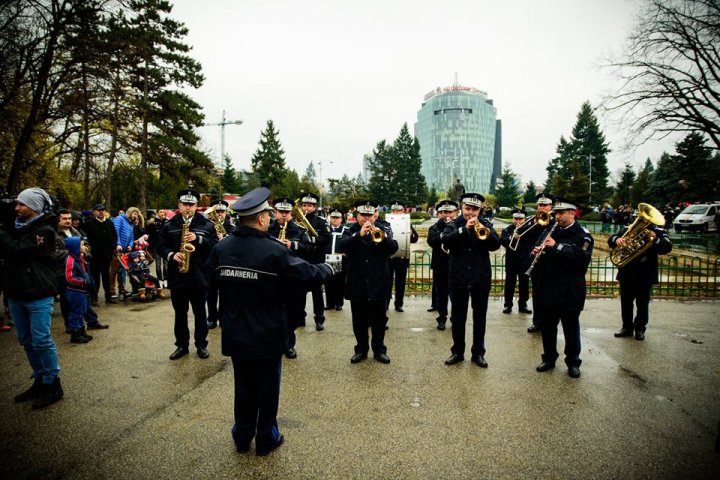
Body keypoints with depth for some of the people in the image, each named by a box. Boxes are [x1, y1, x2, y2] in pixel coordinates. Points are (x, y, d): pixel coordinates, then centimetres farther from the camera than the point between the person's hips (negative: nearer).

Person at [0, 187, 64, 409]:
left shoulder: (45, 230, -11)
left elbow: (18, 250, -20)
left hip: (39, 295, -8)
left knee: (41, 341, -3)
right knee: (27, 341, 14)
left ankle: (52, 385, 8)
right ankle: (39, 380, 26)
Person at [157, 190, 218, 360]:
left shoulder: (207, 225, 1)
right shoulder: (169, 225, 6)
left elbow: (215, 245, -6)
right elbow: (160, 246, 4)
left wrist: (198, 239, -18)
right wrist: (171, 255, -14)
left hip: (199, 276, -1)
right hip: (177, 276, 2)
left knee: (200, 313, 7)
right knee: (180, 313, 11)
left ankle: (201, 345, 20)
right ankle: (182, 345, 23)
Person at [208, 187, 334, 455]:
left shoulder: (221, 248, -5)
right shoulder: (273, 251, -22)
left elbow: (214, 281, 11)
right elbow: (309, 274, -13)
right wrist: (327, 269, 7)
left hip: (235, 333, 5)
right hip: (267, 334, -5)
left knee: (243, 387, 20)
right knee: (267, 387, 13)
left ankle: (242, 438, 33)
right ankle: (266, 439, 28)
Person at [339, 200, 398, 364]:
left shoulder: (383, 230, 4)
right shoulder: (350, 231, 2)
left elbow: (393, 248, -8)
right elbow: (343, 247, -16)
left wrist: (382, 238, -26)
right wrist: (359, 235, -28)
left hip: (378, 283, 0)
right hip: (357, 283, 0)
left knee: (378, 318, 9)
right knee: (359, 319, 10)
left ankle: (379, 349, 22)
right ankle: (361, 349, 23)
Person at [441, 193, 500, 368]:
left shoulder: (485, 224, 5)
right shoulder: (454, 225, 1)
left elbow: (495, 245, -8)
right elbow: (445, 241, -18)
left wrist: (483, 230, -24)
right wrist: (464, 229, -28)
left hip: (481, 278, 1)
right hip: (458, 278, -1)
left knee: (480, 317, 8)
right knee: (458, 317, 8)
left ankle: (478, 353, 20)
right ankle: (457, 351, 20)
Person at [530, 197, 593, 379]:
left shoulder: (582, 234, -7)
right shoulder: (549, 231, 9)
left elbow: (583, 257, -22)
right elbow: (537, 251, 12)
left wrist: (557, 246, -27)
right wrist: (536, 252, -12)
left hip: (570, 291, -4)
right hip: (548, 289, 4)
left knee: (571, 328, 8)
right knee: (548, 326, 13)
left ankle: (573, 362, 23)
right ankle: (549, 358, 28)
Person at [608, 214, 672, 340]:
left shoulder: (658, 232, 1)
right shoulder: (628, 229, 6)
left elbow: (667, 248, -14)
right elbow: (611, 240, -4)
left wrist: (655, 239, -33)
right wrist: (617, 240, -27)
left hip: (645, 276, -2)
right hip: (626, 274, 2)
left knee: (643, 304, 7)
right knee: (626, 302, 10)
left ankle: (640, 329, 21)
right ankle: (627, 327, 23)